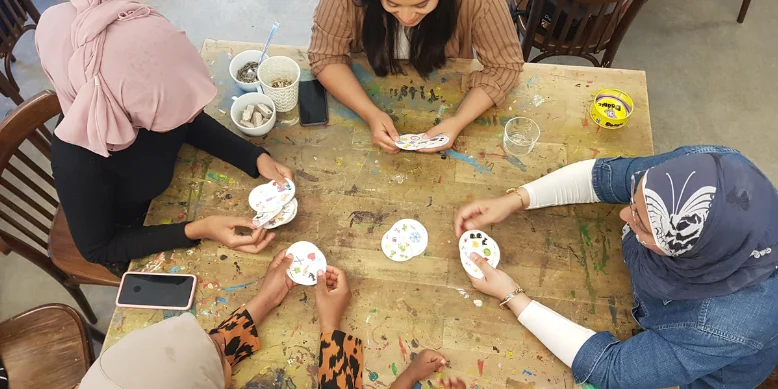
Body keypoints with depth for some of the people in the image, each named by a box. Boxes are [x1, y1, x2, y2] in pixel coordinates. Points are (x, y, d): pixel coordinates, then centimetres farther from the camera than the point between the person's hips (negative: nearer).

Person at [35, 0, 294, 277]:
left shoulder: (152, 92, -30)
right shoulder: (77, 160, -40)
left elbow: (195, 125, -7)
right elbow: (97, 249, -24)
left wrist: (257, 158, -21)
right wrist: (197, 231, -35)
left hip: (174, 192, 4)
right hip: (133, 240, -4)